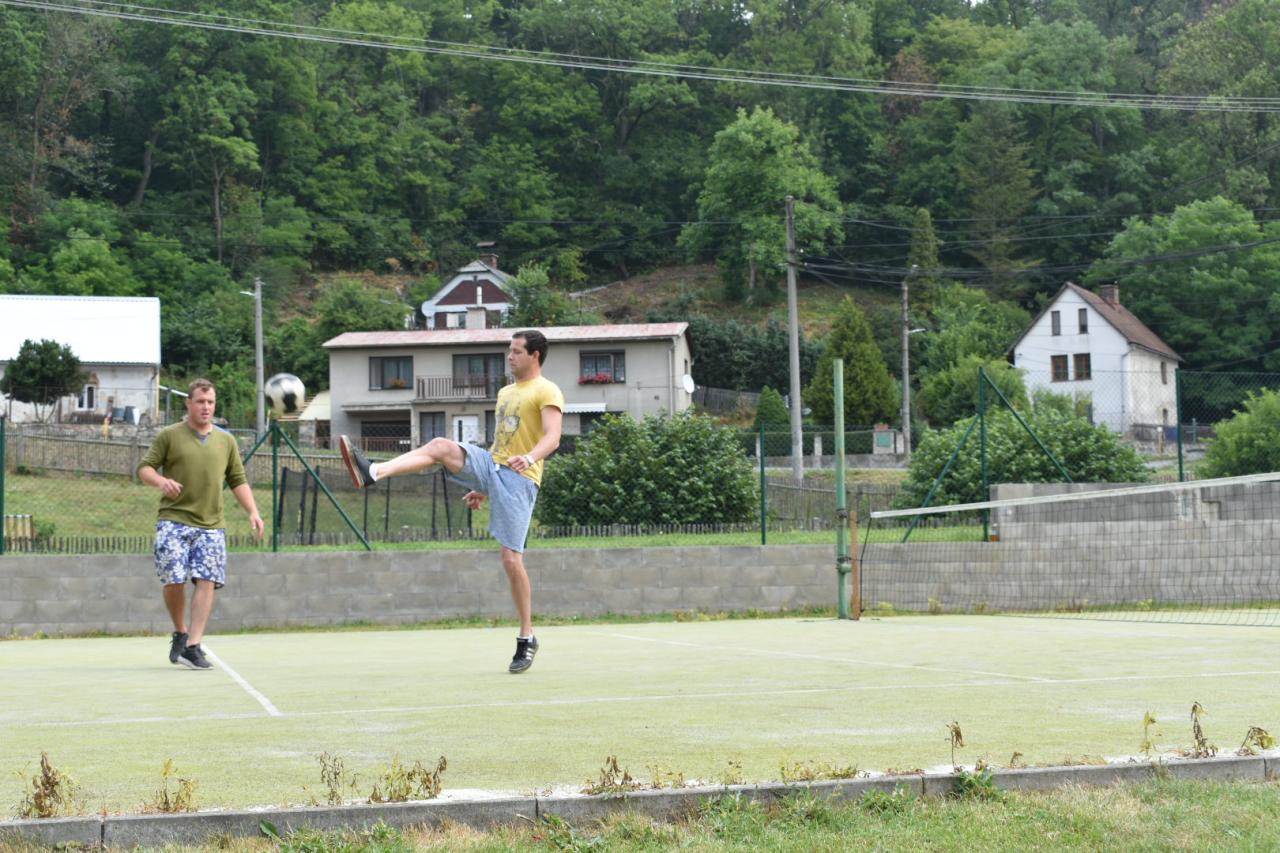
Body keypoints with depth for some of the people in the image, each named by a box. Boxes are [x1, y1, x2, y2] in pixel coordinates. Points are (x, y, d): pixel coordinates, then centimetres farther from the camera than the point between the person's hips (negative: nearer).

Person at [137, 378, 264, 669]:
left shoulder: (226, 441, 16)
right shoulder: (169, 436, 5)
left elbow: (238, 480, 18)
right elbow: (144, 467, 3)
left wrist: (252, 511, 4)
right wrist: (160, 480, -19)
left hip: (211, 525, 3)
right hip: (174, 521, -3)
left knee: (207, 582, -9)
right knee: (174, 580, -9)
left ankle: (193, 646, -7)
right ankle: (180, 632, 17)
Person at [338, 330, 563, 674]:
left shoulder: (547, 392, -3)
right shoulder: (506, 393, 23)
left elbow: (552, 437, -18)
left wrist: (530, 457, -38)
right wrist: (483, 489, 28)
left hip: (518, 479, -7)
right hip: (490, 465, 7)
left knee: (511, 560, -10)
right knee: (441, 446, -20)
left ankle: (527, 639, 2)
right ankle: (371, 473, -38)